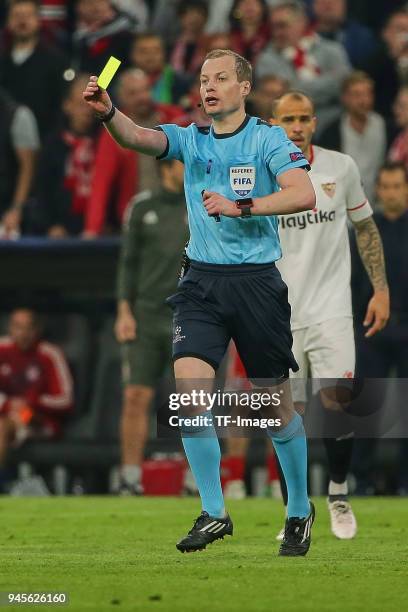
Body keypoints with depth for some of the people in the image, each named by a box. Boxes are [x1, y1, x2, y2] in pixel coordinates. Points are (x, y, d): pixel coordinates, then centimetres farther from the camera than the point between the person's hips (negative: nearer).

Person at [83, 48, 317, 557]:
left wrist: (239, 206, -24)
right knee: (189, 387, -15)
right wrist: (108, 113, -32)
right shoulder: (189, 140, 8)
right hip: (201, 281, 3)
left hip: (256, 281, -3)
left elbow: (304, 195, -16)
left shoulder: (268, 139, -2)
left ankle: (300, 510, 25)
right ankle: (213, 513, -6)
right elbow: (139, 138, -11)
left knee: (276, 403, 6)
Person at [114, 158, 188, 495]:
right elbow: (128, 262, 10)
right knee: (136, 397, -3)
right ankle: (131, 477, 2)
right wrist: (124, 311, 2)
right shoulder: (142, 207, 8)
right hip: (146, 316, 1)